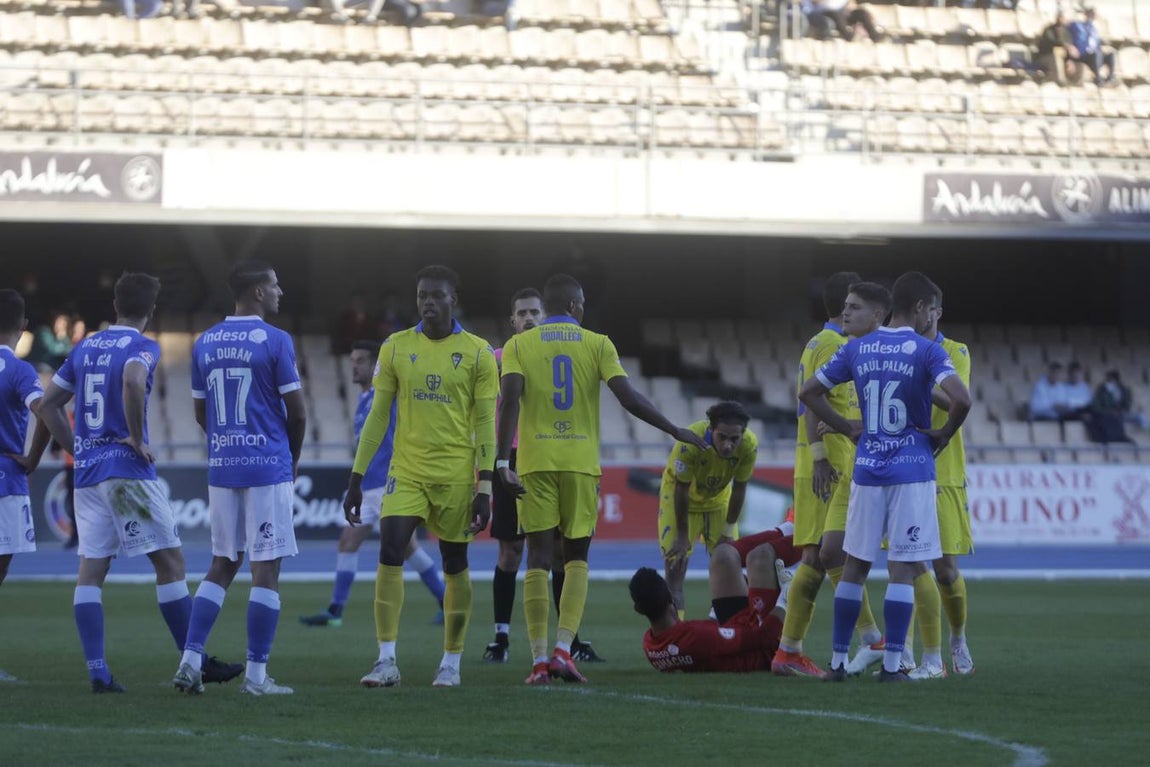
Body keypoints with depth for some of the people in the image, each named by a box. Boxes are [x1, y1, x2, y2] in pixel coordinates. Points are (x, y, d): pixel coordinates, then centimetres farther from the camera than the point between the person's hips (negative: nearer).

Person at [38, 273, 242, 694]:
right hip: (128, 470, -6)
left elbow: (48, 405, 16)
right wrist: (137, 437, -17)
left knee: (90, 571, 2)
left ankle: (97, 671, -4)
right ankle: (196, 662, 2)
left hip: (87, 471, 6)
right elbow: (133, 382, -28)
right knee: (170, 562, 0)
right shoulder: (141, 347, -6)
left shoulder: (85, 348, 13)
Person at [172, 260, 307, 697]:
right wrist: (292, 457, 10)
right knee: (266, 570, 0)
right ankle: (256, 674, 0)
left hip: (221, 467, 6)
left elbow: (200, 413, 13)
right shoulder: (275, 342, -9)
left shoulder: (205, 344, 8)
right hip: (268, 466, -5)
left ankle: (190, 661, 5)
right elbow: (296, 412, -7)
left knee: (221, 566, 14)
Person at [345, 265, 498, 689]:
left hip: (457, 475, -1)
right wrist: (356, 478, 3)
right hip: (407, 471, 1)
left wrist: (485, 487, -8)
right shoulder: (396, 348, 5)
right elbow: (377, 418, 8)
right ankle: (386, 661, -13)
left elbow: (485, 425, -1)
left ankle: (452, 663, 16)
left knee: (455, 565, 5)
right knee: (389, 553, -14)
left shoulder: (478, 353, -1)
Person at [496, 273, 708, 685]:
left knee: (538, 559, 3)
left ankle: (539, 658, -4)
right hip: (581, 461, 0)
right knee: (576, 558, 10)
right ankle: (564, 648, -7)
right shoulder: (597, 345, 4)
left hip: (536, 463, 0)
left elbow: (510, 400, -8)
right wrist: (676, 431, 5)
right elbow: (629, 398, -5)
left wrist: (503, 461, -12)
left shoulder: (519, 346, 5)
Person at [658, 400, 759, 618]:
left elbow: (738, 489, -15)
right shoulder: (689, 443, -39)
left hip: (718, 498, 3)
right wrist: (682, 537, -20)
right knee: (675, 564, -12)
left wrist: (728, 531, -6)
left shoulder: (749, 445, -29)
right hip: (680, 497, -3)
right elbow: (681, 489, -27)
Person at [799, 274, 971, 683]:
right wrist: (944, 434, -5)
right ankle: (891, 664, -3)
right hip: (912, 469, -4)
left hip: (867, 468, 4)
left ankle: (838, 661, 12)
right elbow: (961, 399, -23)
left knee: (855, 565, 11)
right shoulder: (926, 351, -8)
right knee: (903, 569, -1)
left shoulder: (857, 349, 7)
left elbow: (808, 392, 10)